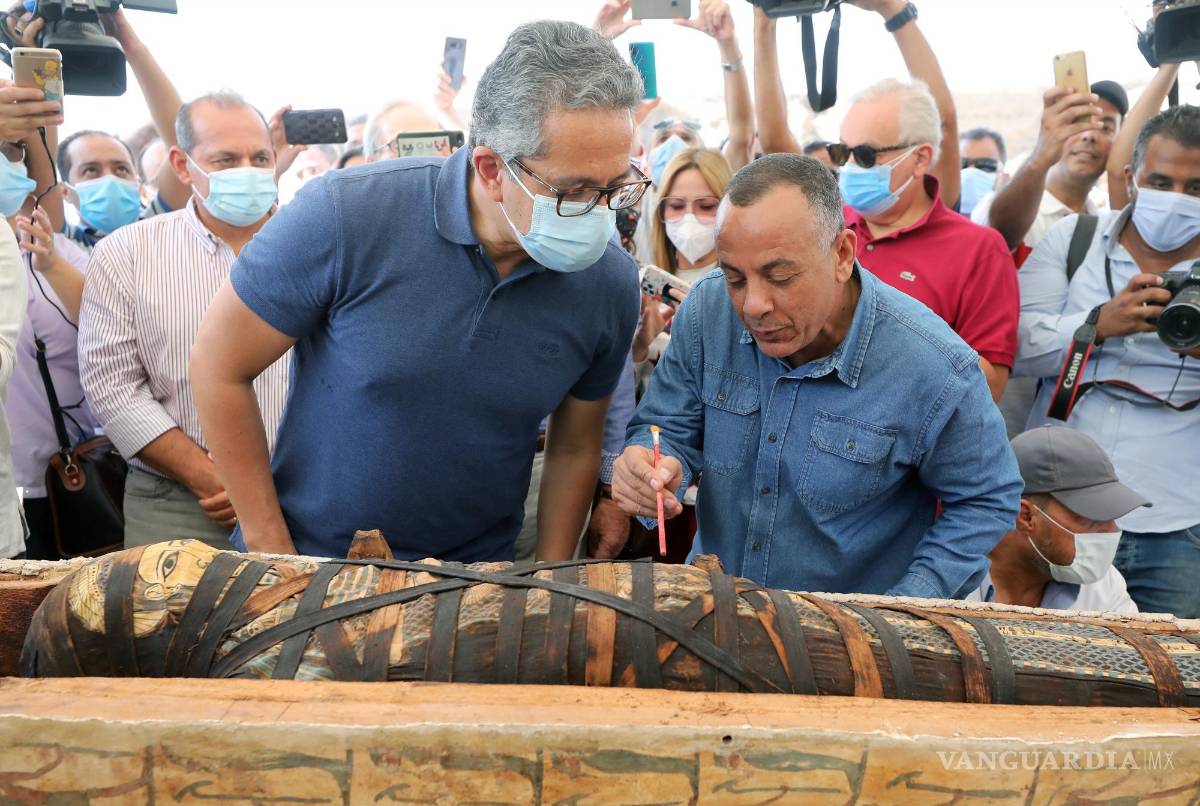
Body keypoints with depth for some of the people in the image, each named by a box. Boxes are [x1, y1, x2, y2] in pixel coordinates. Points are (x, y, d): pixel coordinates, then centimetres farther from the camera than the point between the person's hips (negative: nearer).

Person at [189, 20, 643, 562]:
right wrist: (272, 549, -11)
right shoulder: (345, 215, -23)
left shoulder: (610, 283, -13)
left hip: (478, 575, 2)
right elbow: (220, 366, -13)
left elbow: (575, 450, -1)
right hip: (310, 554, -2)